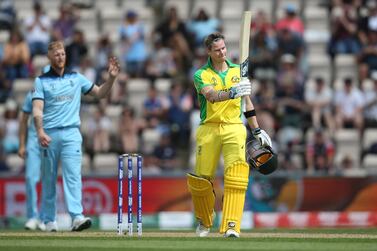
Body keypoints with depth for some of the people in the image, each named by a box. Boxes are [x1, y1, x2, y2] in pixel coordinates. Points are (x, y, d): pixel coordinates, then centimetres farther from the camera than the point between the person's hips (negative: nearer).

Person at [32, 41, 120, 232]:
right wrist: (40, 132, -22)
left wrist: (111, 78, 2)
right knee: (48, 179, 5)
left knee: (73, 175, -13)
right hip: (49, 135, -1)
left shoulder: (76, 78, 14)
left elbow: (100, 93, 19)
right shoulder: (41, 81, 5)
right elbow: (37, 110, -6)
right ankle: (49, 220, 13)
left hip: (71, 133, 1)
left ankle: (77, 217, -24)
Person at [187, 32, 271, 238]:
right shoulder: (201, 75, 0)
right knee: (200, 179, -1)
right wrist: (232, 93, -40)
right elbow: (211, 96, -21)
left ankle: (231, 226, -26)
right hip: (209, 129, -1)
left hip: (234, 128, 1)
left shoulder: (238, 71, 11)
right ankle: (204, 221, 27)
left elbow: (247, 101, 21)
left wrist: (257, 131, 21)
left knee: (236, 172, -21)